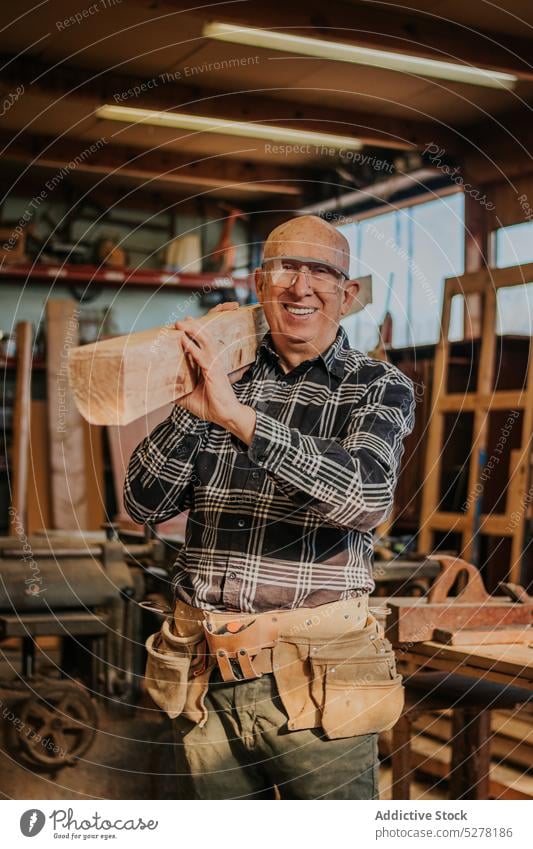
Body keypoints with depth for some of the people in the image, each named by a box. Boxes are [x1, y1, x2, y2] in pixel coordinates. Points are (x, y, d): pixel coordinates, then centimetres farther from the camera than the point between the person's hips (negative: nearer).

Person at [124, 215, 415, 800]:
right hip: (202, 679, 3)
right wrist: (192, 405, -11)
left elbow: (368, 498, -21)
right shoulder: (223, 375, 7)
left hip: (314, 682, -3)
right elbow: (144, 505, 3)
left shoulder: (379, 387, -1)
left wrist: (238, 416, -27)